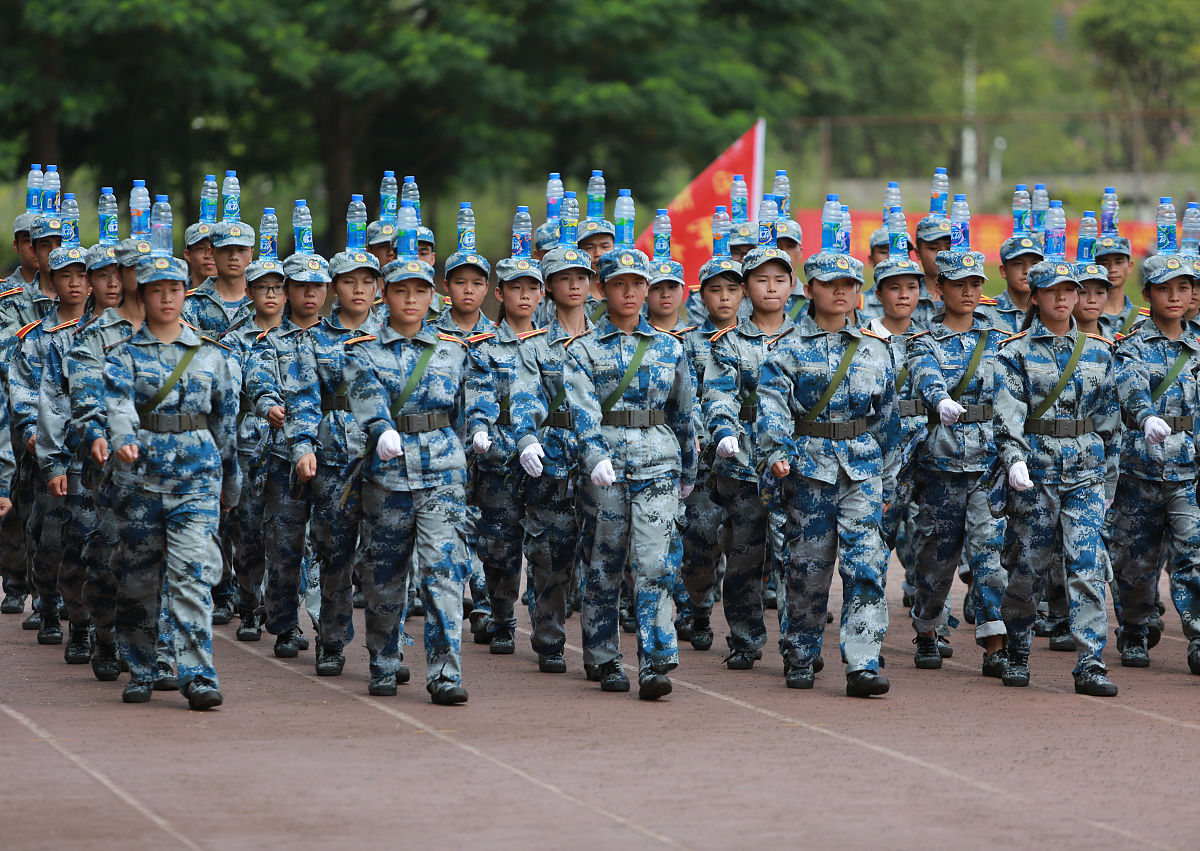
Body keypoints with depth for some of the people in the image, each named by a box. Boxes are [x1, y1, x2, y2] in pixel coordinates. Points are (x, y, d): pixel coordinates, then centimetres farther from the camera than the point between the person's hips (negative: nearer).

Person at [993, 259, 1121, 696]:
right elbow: (1007, 413, -10)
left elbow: (1109, 416, 15)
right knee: (1027, 564, 4)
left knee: (1087, 564, -9)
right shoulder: (1017, 352, 1)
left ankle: (1091, 665, -11)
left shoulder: (1098, 351, 11)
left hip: (1086, 470, 2)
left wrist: (1109, 475, 14)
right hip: (1036, 469, -2)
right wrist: (1014, 460, -25)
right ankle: (1017, 656, 23)